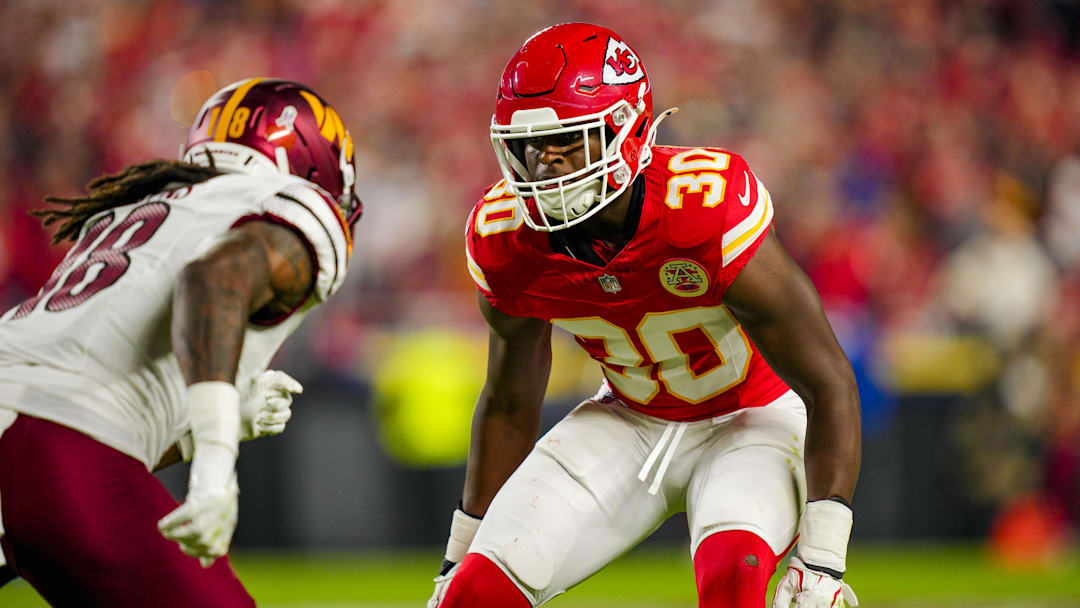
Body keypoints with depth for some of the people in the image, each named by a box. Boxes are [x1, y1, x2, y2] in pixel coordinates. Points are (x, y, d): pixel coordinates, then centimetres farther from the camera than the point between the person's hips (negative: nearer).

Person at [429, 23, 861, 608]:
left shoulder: (710, 211, -32)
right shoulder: (506, 237, -16)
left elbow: (829, 385, -25)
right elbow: (509, 405, 4)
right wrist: (461, 555, 7)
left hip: (752, 418, -4)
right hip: (631, 422, 4)